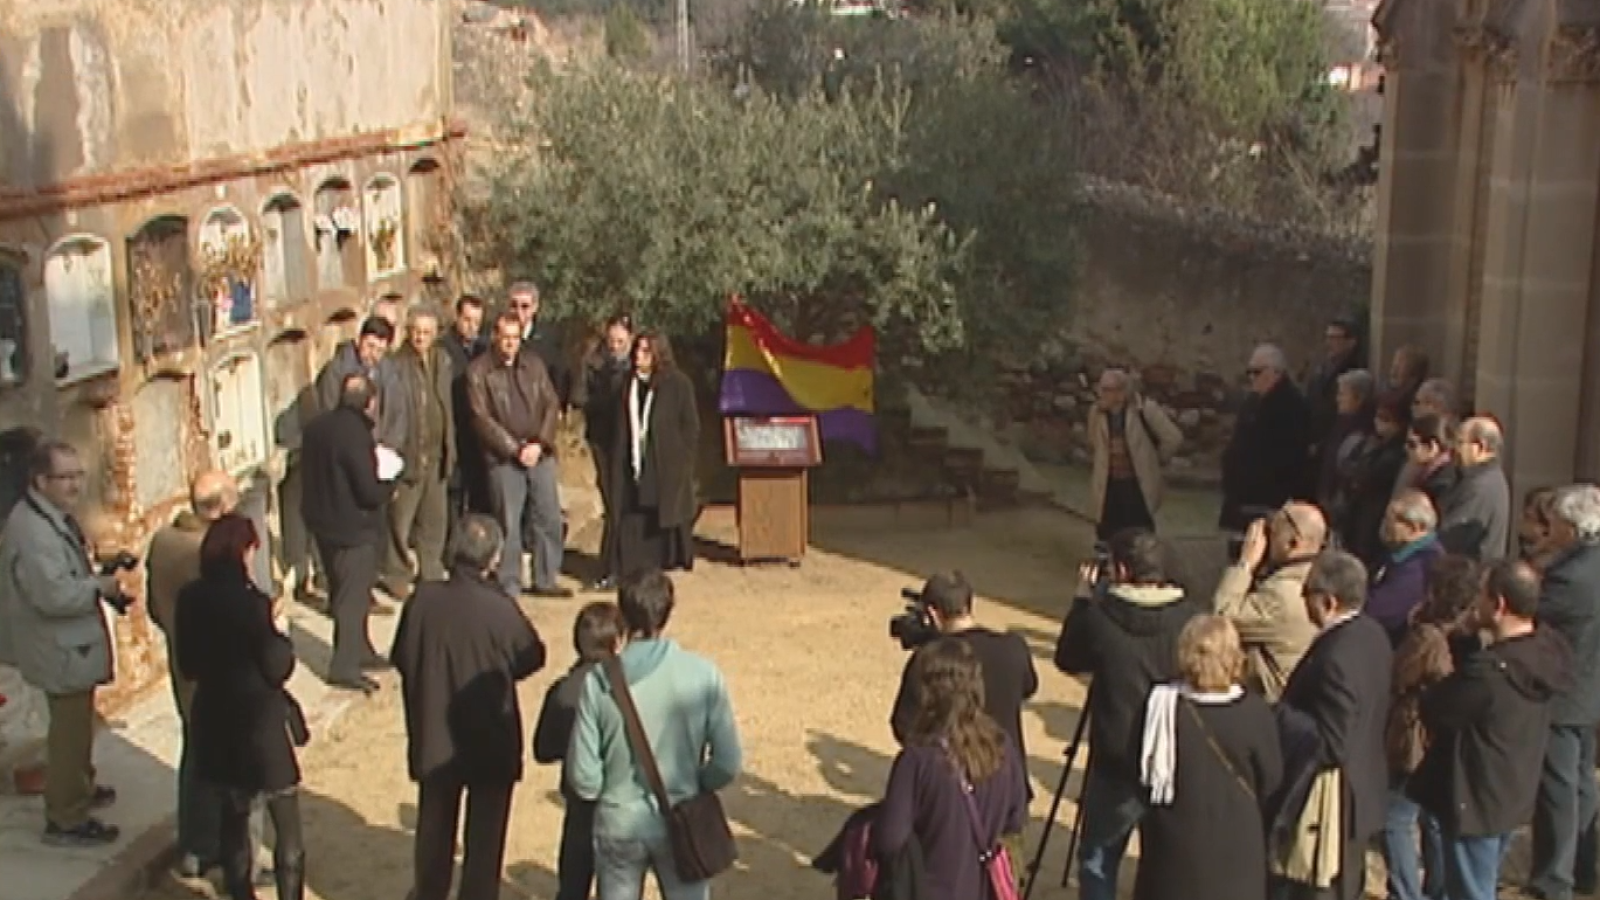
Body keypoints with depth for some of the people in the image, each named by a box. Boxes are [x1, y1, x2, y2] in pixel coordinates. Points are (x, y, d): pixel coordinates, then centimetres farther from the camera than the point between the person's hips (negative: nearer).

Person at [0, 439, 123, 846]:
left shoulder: (55, 515, 6)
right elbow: (54, 594, -33)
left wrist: (97, 574, 5)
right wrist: (100, 587, -20)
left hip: (71, 642, 11)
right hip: (61, 649, -11)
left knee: (76, 725, 26)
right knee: (69, 731, 1)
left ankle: (79, 789, 44)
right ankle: (65, 820, 13)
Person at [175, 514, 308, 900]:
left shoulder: (190, 599, -3)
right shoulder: (252, 602, -21)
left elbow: (188, 666, 7)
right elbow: (278, 668, -15)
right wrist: (282, 638, 1)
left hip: (215, 721, 7)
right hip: (261, 721, -6)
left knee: (233, 815, 21)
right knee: (287, 829, 5)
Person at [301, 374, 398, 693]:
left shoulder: (318, 426, 1)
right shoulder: (356, 434, -25)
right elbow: (370, 493, -26)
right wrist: (389, 484, -4)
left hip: (323, 521, 9)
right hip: (353, 528, -9)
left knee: (344, 591, 21)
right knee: (353, 597, 2)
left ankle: (359, 651, 35)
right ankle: (344, 667, 6)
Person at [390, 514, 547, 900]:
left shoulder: (423, 599, -15)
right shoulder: (500, 609, -24)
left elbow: (401, 658, -1)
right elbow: (532, 657, -7)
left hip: (434, 738, 4)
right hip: (490, 741, -4)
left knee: (435, 825, 23)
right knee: (485, 831, 13)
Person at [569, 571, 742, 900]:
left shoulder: (599, 681, -16)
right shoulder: (703, 675, -15)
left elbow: (583, 778, -12)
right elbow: (727, 764, -11)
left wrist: (613, 792, 9)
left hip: (618, 824, 0)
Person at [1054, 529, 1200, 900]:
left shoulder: (1100, 615, -14)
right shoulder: (1190, 616, -9)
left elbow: (1067, 659, 3)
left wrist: (1082, 600, 10)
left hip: (1117, 762, -3)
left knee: (1097, 860, 14)